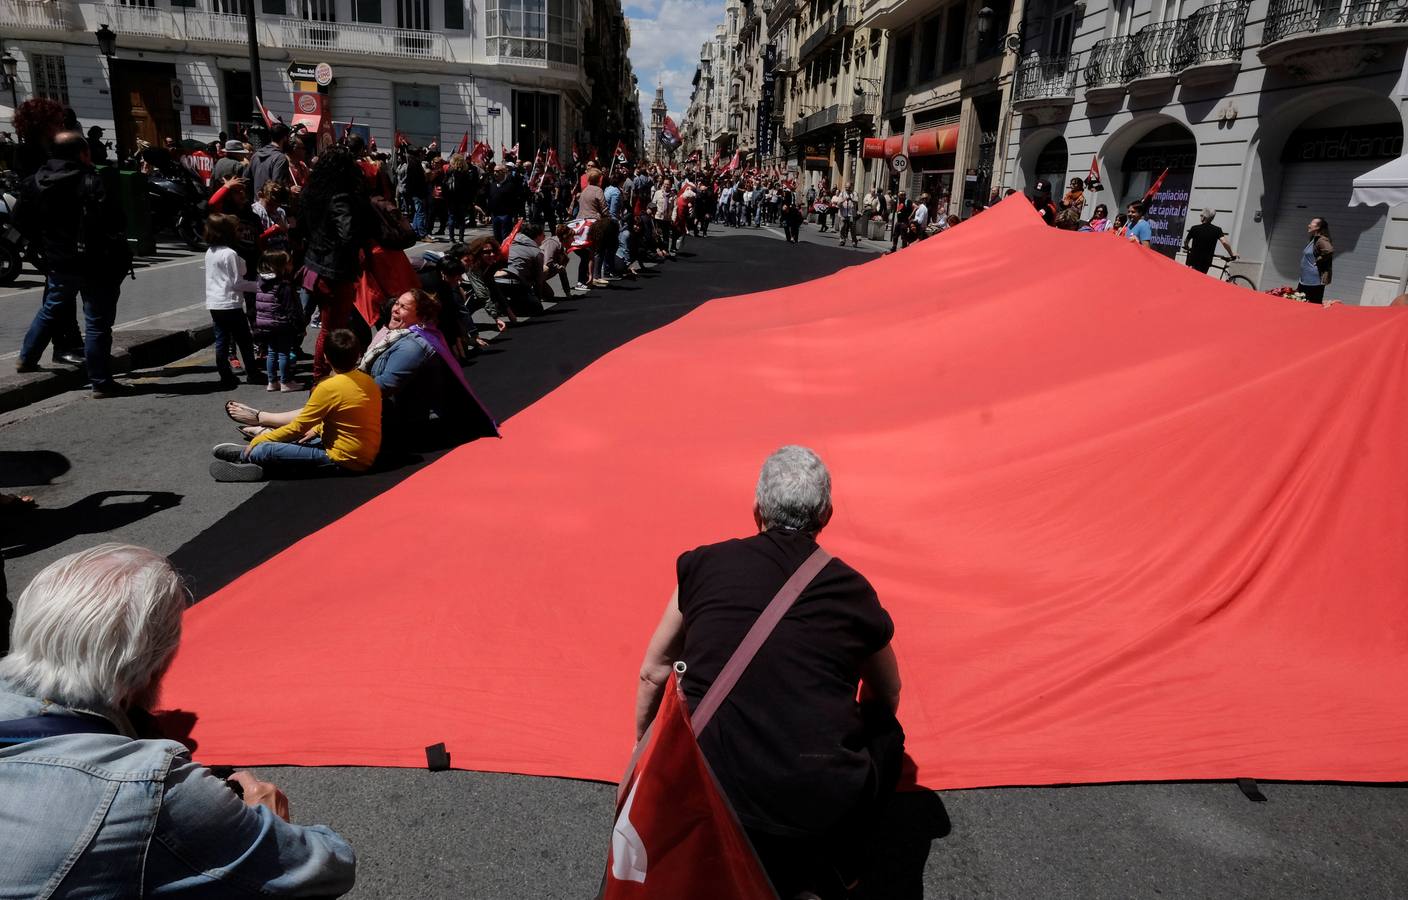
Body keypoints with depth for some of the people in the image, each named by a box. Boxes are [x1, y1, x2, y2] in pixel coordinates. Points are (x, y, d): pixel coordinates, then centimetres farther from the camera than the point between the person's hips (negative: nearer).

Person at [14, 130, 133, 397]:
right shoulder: (90, 183, -16)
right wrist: (118, 254, -6)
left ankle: (26, 359, 39)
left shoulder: (35, 182, 5)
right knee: (97, 323, -1)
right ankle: (101, 382, 2)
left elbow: (21, 219, 11)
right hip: (95, 265, -6)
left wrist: (44, 245, 19)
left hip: (58, 263, 6)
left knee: (49, 312, 27)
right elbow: (112, 222, -22)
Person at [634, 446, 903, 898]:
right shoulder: (853, 590, 6)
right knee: (885, 732, 27)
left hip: (706, 807, 1)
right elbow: (887, 699, 26)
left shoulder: (705, 565, 4)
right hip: (824, 811, 0)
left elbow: (654, 674, 17)